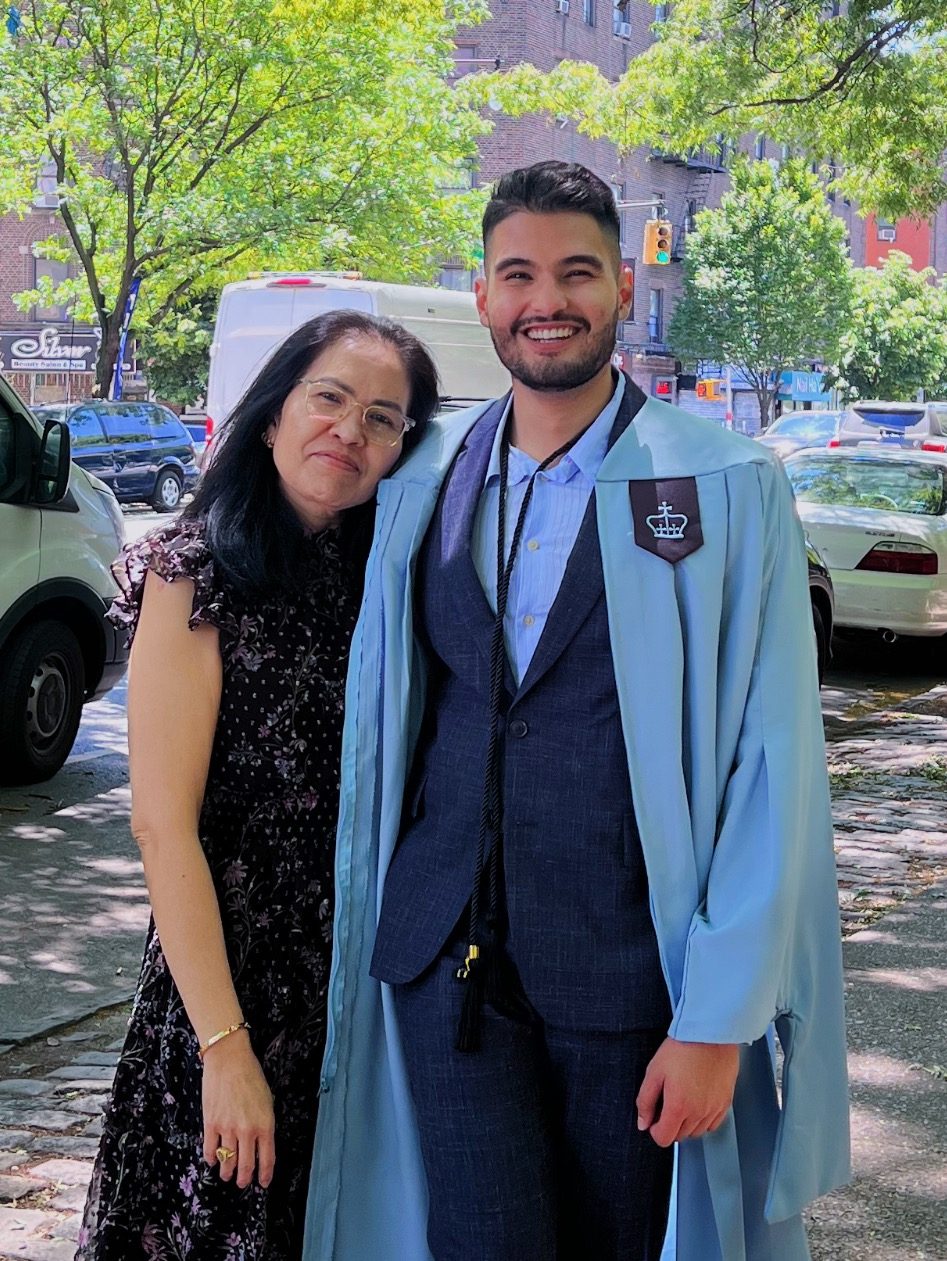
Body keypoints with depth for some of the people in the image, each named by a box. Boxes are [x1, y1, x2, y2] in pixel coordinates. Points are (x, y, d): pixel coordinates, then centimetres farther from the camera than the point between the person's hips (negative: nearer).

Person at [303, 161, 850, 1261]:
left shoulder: (727, 487, -4)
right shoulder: (421, 483, 8)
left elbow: (773, 765, -7)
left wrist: (719, 1018, -12)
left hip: (632, 979, -2)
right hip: (445, 962, 3)